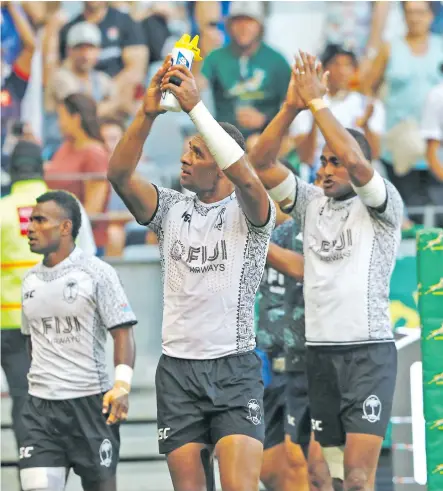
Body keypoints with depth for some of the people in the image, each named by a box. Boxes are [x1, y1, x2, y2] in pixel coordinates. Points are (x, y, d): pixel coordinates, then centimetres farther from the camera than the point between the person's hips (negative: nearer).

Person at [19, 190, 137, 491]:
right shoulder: (31, 280, 12)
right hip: (40, 407, 5)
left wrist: (122, 386, -22)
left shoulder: (97, 273, -6)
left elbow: (123, 332, -10)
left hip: (90, 403, -5)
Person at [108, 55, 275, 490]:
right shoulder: (171, 209, 9)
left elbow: (247, 179, -26)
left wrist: (196, 107, -29)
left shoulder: (247, 212, -3)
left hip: (235, 369, -4)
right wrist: (148, 114, -21)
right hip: (177, 368, 4)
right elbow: (119, 176, -7)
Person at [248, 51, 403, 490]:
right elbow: (261, 163, 4)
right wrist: (291, 107, -8)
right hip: (318, 350, 5)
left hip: (368, 350, -5)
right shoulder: (311, 203, 14)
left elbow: (356, 161, -20)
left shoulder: (381, 204, -1)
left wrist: (317, 101, -14)